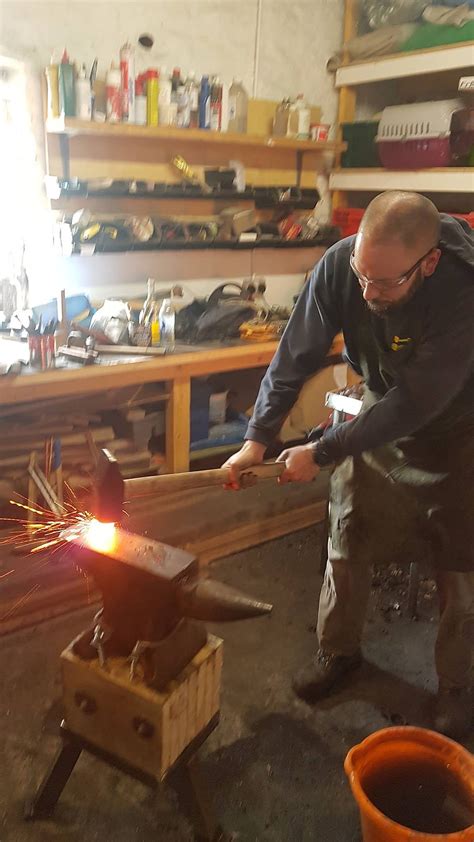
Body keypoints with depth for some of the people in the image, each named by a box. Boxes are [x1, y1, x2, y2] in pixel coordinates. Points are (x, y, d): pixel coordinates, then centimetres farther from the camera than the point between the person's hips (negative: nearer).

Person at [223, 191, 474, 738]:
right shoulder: (340, 264, -26)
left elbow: (415, 403, -33)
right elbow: (297, 355, -17)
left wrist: (321, 453, -27)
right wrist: (258, 438, -20)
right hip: (380, 414, 3)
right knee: (346, 542, 8)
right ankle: (338, 650, 33)